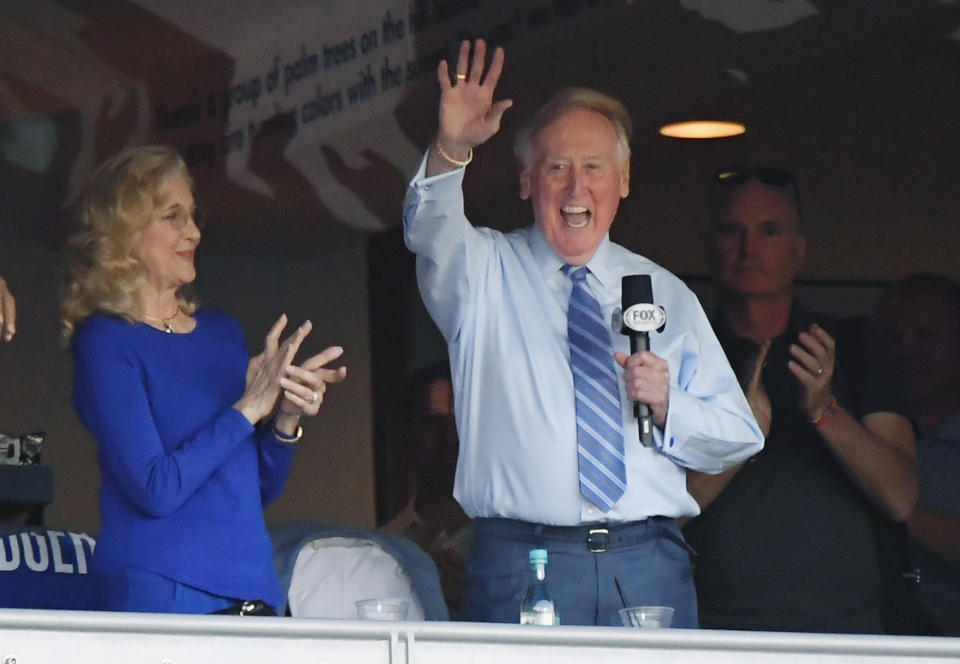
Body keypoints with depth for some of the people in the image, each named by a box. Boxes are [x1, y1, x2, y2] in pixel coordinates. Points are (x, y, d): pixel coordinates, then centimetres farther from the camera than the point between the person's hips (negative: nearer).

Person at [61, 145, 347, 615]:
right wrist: (248, 408, -11)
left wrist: (285, 421, -1)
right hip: (156, 591, -6)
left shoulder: (222, 332, 15)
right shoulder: (105, 341, -5)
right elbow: (154, 489, -15)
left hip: (251, 590, 6)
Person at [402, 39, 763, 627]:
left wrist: (668, 405, -6)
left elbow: (739, 440, 15)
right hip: (521, 569, -2)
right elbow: (433, 234, -14)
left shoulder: (666, 294, 17)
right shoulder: (485, 271, 11)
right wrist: (450, 151, -33)